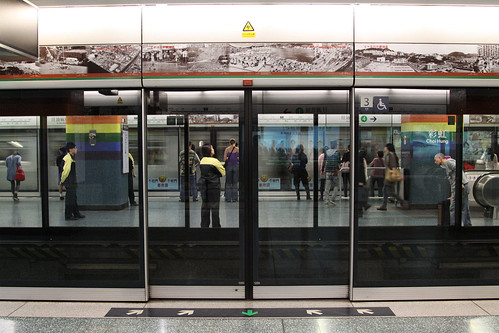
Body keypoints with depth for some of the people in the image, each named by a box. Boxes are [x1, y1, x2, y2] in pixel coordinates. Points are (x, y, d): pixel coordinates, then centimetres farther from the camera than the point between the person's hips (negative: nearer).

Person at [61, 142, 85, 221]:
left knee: (74, 199, 16)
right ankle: (68, 215, 4)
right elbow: (66, 171, -21)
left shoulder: (71, 157, 14)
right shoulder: (68, 158, -18)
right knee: (70, 199, -3)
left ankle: (76, 214, 25)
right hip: (69, 183, -10)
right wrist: (62, 181, -13)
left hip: (72, 183, 10)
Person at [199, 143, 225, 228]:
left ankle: (204, 225, 17)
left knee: (205, 206, 11)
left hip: (203, 185, 6)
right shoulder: (215, 161, -14)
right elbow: (223, 173, -6)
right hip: (214, 186, -6)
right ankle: (216, 225, 7)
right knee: (214, 206, 1)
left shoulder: (202, 161, 5)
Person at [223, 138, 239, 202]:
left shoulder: (226, 149, 0)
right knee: (235, 183, 8)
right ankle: (234, 198, 7)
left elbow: (224, 159, -5)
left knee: (228, 183, 8)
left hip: (228, 166, 0)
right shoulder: (237, 149, -1)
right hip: (236, 166, 0)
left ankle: (228, 198, 5)